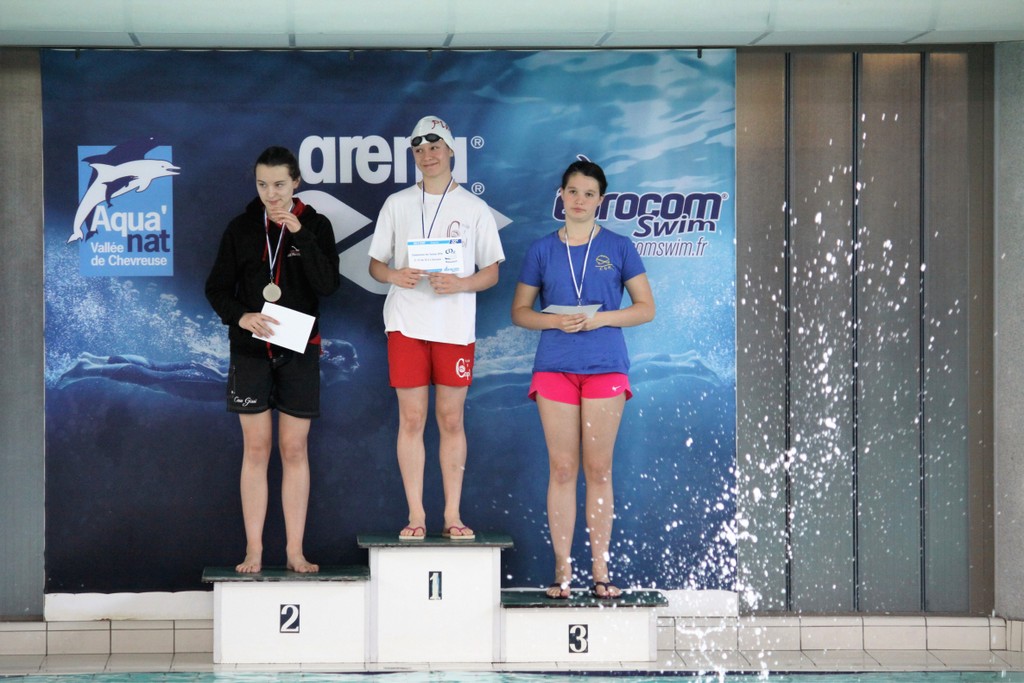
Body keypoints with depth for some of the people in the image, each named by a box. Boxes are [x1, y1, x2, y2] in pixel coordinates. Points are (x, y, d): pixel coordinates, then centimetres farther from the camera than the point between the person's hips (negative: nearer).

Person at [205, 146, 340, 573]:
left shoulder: (315, 226, 0)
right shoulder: (241, 229, 3)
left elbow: (328, 284, -12)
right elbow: (217, 288, 5)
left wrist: (300, 234, -19)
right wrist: (240, 316, -14)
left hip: (299, 350, 0)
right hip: (251, 350, 1)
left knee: (294, 449, 2)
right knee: (255, 448, 0)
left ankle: (295, 550, 7)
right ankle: (254, 550, 4)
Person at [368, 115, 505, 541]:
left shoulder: (474, 208, 6)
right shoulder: (397, 204, 10)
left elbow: (492, 272, 7)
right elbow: (375, 265, 11)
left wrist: (460, 284, -13)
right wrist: (395, 276, -11)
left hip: (456, 326, -1)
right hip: (407, 324, 1)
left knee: (451, 420, 1)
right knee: (411, 419, -1)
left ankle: (453, 515, 6)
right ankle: (416, 516, 3)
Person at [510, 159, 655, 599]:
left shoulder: (618, 247, 6)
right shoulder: (543, 250, 9)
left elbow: (646, 308, 5)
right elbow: (520, 312, 11)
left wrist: (600, 318, -10)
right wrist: (555, 320, -9)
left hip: (605, 366, -1)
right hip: (555, 365, 1)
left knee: (598, 469, 0)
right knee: (561, 469, 0)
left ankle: (600, 570, 5)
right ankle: (562, 570, 3)